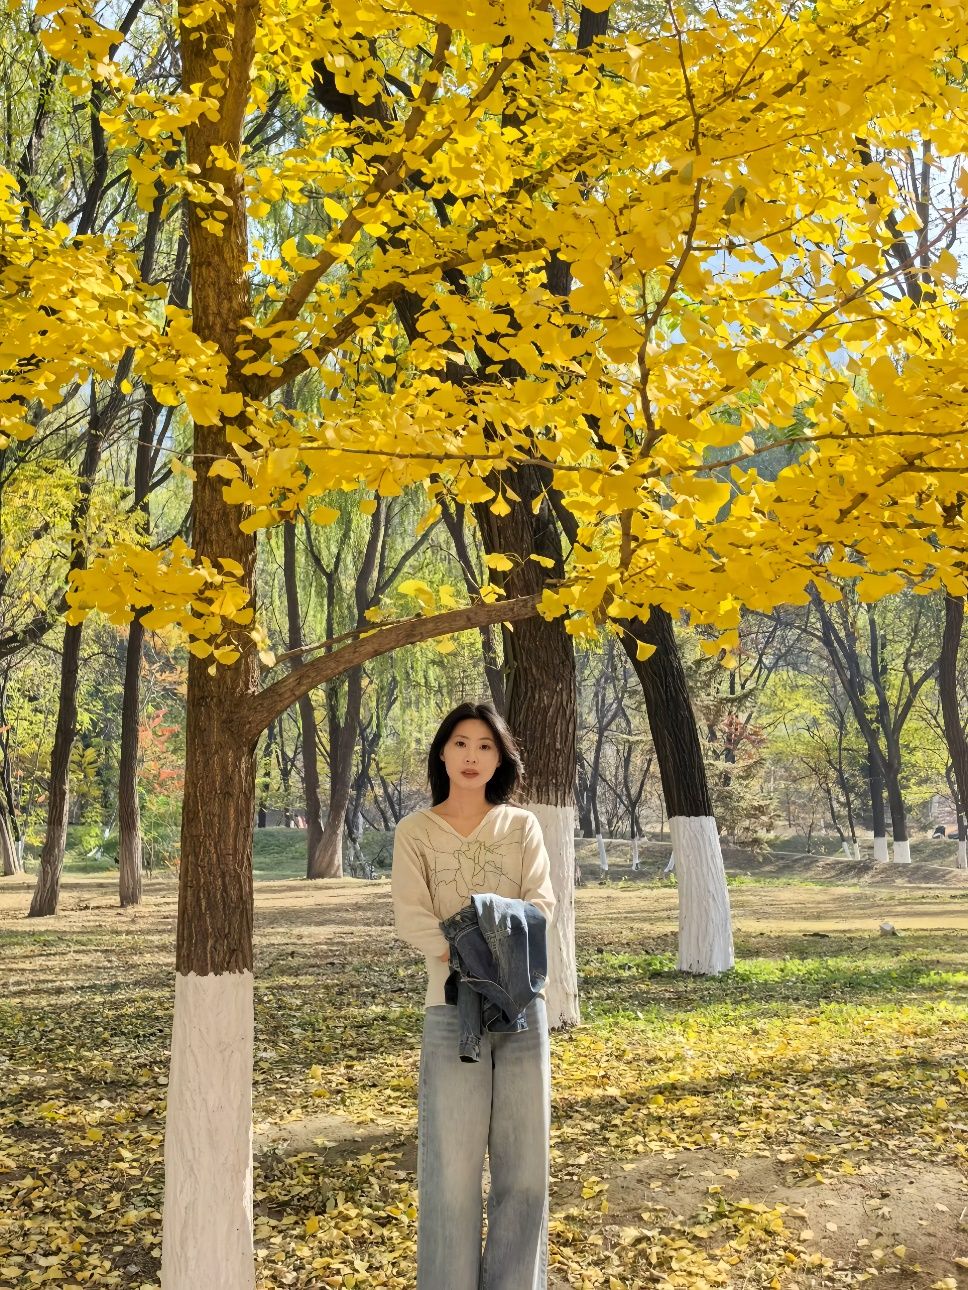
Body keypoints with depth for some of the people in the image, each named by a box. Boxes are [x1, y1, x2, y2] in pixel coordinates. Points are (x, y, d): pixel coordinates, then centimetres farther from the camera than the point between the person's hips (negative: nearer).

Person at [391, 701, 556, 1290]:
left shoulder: (522, 826, 7)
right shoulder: (416, 831, 3)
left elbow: (542, 902, -5)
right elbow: (410, 917, -8)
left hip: (522, 1004, 2)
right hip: (452, 1008, -2)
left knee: (524, 1160, 8)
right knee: (452, 1164, 2)